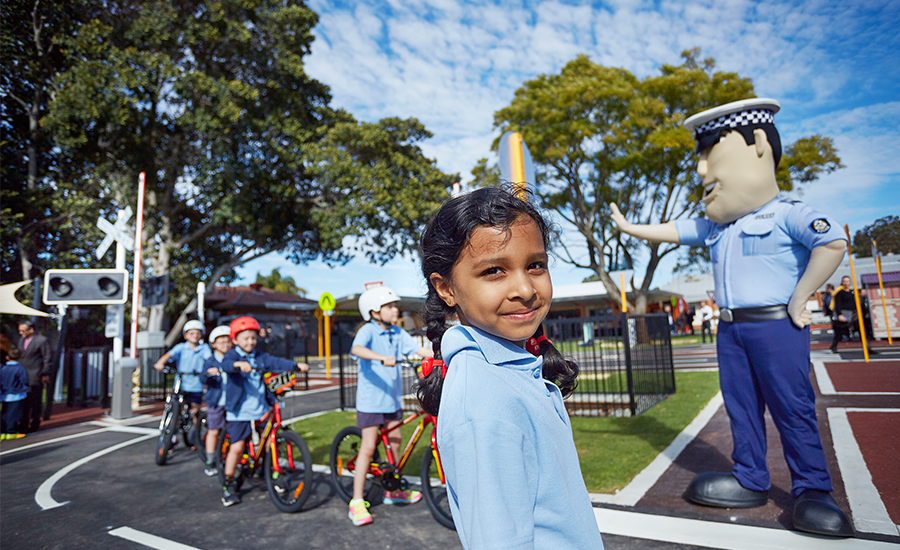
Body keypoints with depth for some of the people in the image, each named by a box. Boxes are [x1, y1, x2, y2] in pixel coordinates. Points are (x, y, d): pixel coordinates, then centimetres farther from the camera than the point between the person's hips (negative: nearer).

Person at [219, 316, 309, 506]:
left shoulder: (260, 357, 10)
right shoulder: (233, 354, -4)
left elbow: (276, 363, -4)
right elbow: (226, 364, -26)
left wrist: (296, 365, -21)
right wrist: (239, 364, -50)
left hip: (261, 410, 4)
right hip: (239, 411, -4)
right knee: (237, 447, -5)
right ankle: (229, 485, 14)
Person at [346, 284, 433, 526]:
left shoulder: (397, 332, 5)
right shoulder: (368, 330, -14)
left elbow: (418, 349, 2)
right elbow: (357, 349, -33)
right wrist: (382, 357, -50)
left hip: (392, 397, 7)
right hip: (371, 397, -7)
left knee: (395, 441, 14)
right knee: (368, 446, -5)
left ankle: (393, 491, 32)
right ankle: (357, 502, 8)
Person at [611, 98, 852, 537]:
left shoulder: (786, 215, -10)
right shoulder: (713, 227, 13)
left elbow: (833, 241, -23)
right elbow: (671, 231, 21)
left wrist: (798, 300, -20)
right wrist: (629, 227, 23)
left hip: (776, 326, -7)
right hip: (730, 329, 7)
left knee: (792, 407, 1)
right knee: (740, 406, 12)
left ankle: (812, 490, 16)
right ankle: (750, 480, 25)